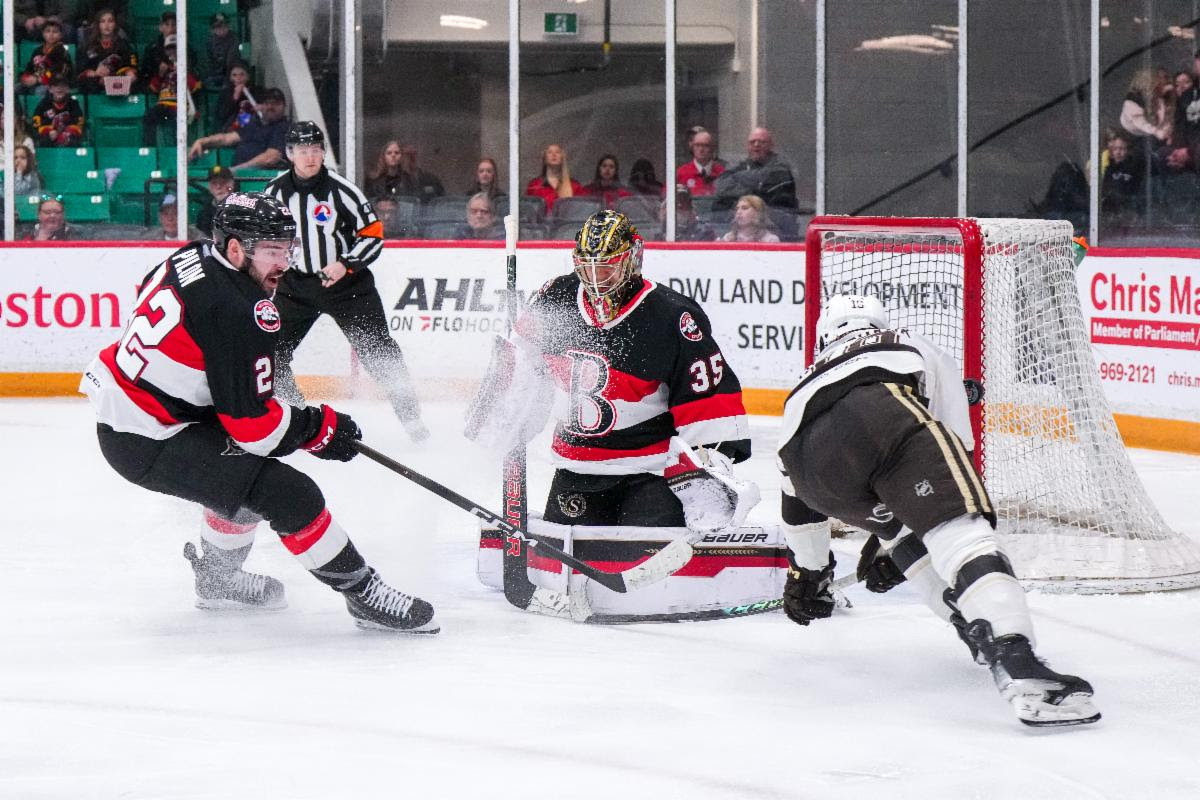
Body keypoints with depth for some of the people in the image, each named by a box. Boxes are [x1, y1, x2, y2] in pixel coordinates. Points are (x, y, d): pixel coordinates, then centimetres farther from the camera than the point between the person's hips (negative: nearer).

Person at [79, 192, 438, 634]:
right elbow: (253, 424, -22)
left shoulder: (192, 258, 2)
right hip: (144, 443, -10)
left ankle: (217, 576, 40)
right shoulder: (241, 315, -24)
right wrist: (321, 428, -4)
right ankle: (363, 593, -4)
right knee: (288, 493, -13)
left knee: (249, 465, 27)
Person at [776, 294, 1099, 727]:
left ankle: (979, 629, 19)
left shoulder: (804, 387, 47)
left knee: (900, 527, 31)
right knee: (959, 532, -12)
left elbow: (798, 501, 52)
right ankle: (1019, 667, -35)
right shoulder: (920, 350, 42)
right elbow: (958, 443, 38)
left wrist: (806, 573, 65)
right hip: (886, 413, -3)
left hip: (817, 462, 3)